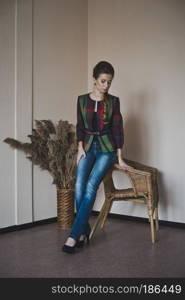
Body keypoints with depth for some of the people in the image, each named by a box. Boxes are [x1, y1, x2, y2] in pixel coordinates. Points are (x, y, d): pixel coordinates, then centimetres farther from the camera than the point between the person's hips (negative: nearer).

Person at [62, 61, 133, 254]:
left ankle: (74, 235, -17)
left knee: (91, 186, -19)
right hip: (87, 147, 3)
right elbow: (80, 126, 9)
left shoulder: (113, 101, 0)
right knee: (79, 187, -16)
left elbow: (117, 128, -1)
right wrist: (80, 147, -5)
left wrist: (119, 158, -3)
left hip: (106, 148, -2)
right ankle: (84, 231, -2)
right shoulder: (82, 99, 4)